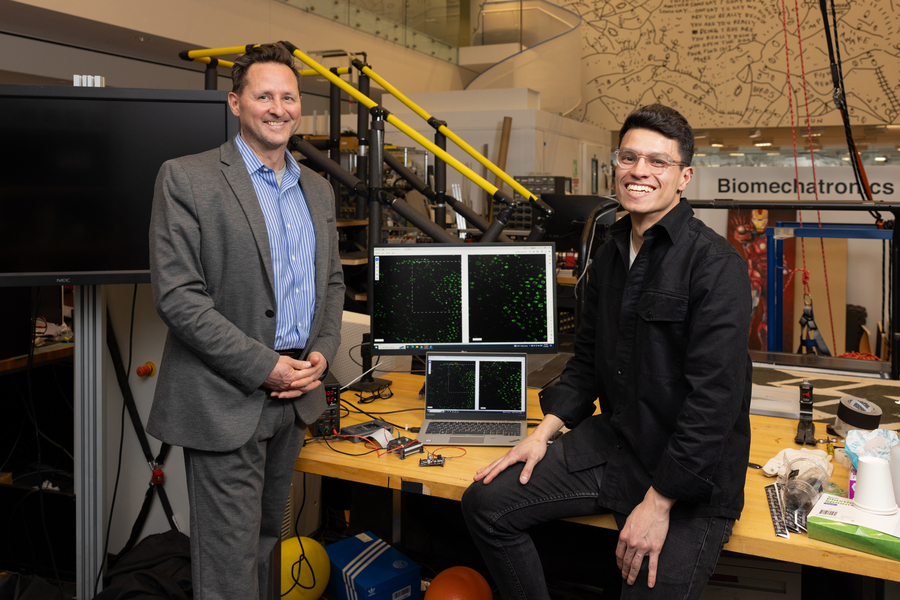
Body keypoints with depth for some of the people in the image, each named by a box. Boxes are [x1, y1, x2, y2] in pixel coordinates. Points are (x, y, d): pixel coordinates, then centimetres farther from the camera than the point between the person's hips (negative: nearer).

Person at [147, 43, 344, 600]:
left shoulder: (318, 189, 13)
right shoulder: (187, 179, -9)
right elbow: (177, 296, -15)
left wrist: (322, 353, 0)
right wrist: (264, 366, -17)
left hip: (295, 395, 6)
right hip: (227, 402, -6)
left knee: (267, 537, 20)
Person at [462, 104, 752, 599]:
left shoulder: (715, 265, -16)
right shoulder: (609, 257, 10)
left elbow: (715, 398, -22)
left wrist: (659, 502, -21)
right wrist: (544, 431, 4)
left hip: (691, 472, -6)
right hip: (611, 441, 7)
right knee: (486, 503, -1)